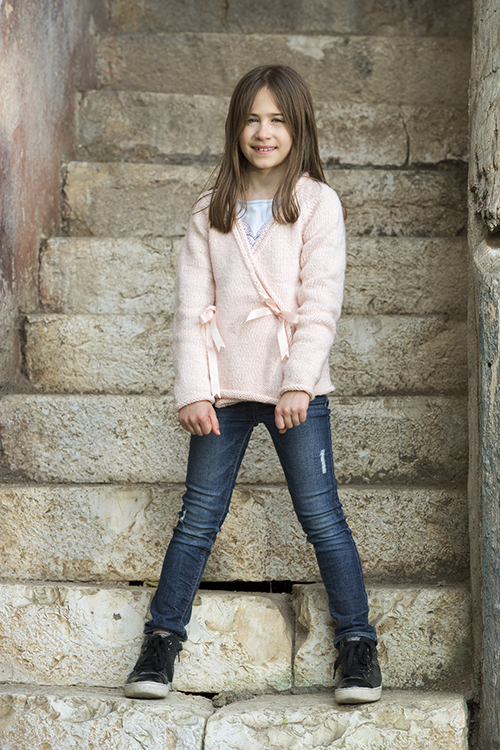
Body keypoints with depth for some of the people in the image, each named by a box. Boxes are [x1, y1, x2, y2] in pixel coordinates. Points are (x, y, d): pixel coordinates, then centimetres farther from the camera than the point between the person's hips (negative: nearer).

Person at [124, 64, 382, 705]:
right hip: (224, 387, 2)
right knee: (198, 518, 6)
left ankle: (357, 642, 10)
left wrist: (299, 384, -15)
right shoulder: (210, 211, 8)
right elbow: (191, 306, 4)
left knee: (320, 515, 0)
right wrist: (191, 391, -5)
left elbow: (321, 302, -6)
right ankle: (162, 640, 15)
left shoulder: (317, 203, 0)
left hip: (296, 386, -2)